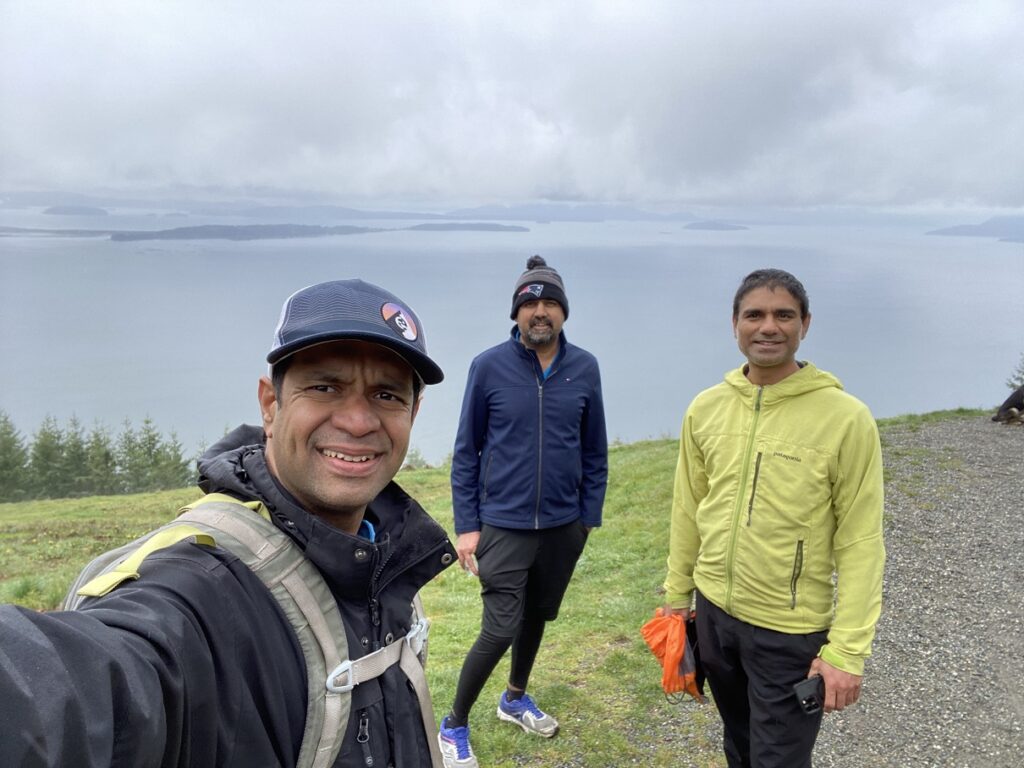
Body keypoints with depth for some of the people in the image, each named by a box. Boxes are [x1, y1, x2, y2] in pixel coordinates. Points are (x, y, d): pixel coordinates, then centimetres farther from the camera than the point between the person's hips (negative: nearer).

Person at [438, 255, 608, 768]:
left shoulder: (584, 369, -2)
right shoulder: (489, 367, -9)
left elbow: (594, 452, 6)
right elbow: (466, 452, -4)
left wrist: (590, 516, 5)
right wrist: (467, 526, -6)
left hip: (564, 528, 4)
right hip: (503, 526, -3)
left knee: (537, 618, 19)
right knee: (500, 630, -4)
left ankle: (515, 699, 45)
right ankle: (454, 726, 21)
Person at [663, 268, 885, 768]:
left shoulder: (846, 418, -16)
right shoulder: (705, 408, -3)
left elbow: (860, 544, -14)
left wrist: (846, 651, -14)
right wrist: (677, 594, 11)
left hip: (791, 632, -4)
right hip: (713, 612, 5)